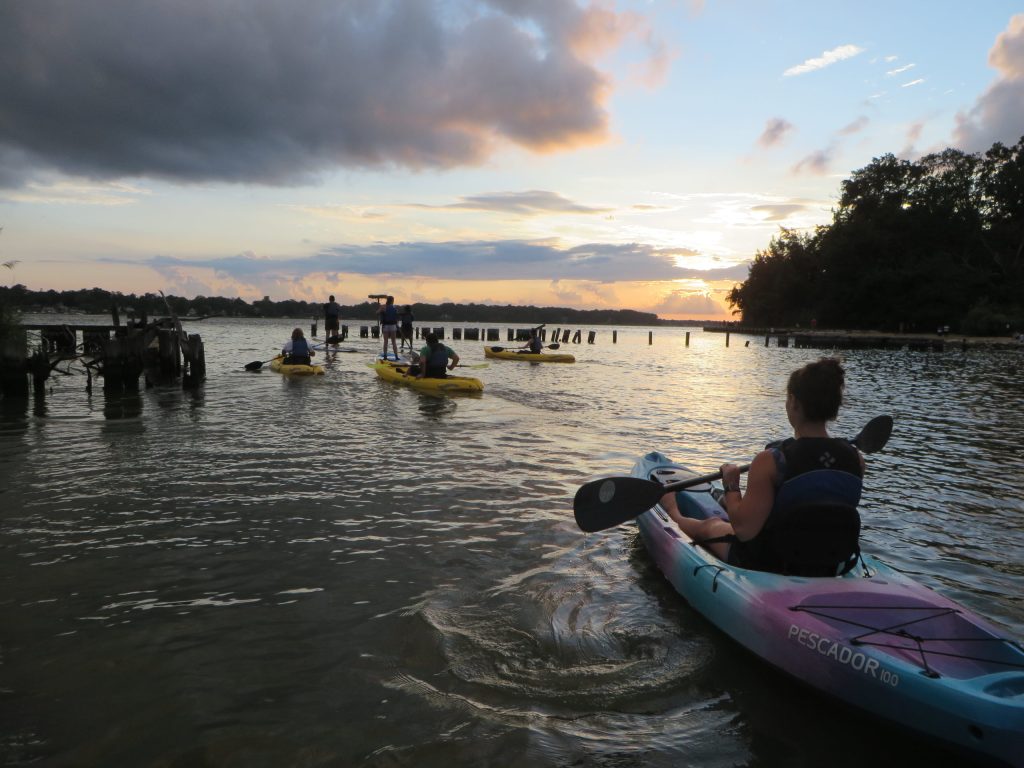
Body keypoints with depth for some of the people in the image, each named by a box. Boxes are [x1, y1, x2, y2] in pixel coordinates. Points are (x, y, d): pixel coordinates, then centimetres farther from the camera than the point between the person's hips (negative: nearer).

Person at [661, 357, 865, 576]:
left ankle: (675, 516, 59)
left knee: (710, 525, 26)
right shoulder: (856, 459, -13)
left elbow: (744, 528, -27)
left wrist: (731, 486, -10)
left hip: (768, 566, -5)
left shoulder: (771, 460, -29)